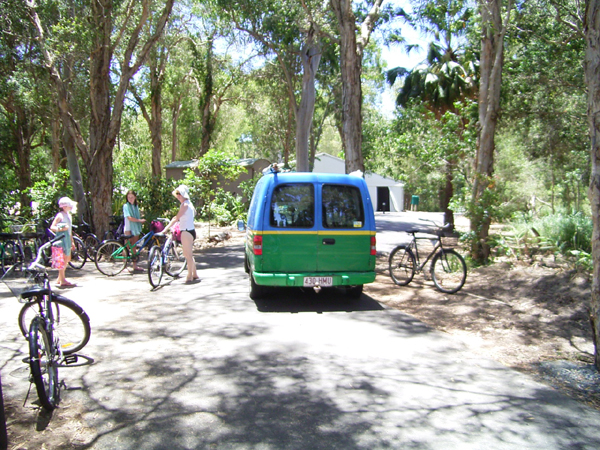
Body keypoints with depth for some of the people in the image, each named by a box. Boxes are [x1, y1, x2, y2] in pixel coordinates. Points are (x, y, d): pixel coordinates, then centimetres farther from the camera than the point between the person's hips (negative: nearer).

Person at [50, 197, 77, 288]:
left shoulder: (68, 215, 16)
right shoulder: (60, 215, -11)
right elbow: (52, 227, -18)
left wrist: (72, 241, 24)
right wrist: (61, 229, -35)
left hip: (67, 238, 9)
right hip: (61, 238, -9)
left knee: (67, 259, 13)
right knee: (63, 259, -7)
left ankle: (59, 279, 23)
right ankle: (62, 281, -3)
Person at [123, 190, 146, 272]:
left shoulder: (136, 206, 14)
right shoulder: (126, 206, -5)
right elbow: (129, 218, -16)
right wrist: (139, 220, -18)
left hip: (136, 229, 6)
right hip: (128, 229, -6)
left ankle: (135, 266, 13)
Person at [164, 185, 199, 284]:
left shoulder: (185, 205, -15)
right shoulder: (188, 203, 14)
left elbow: (176, 219, -19)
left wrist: (166, 229, -19)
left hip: (187, 231, -10)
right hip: (189, 231, 10)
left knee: (188, 255, -3)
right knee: (189, 255, 16)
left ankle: (190, 277, 4)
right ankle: (195, 275, 23)